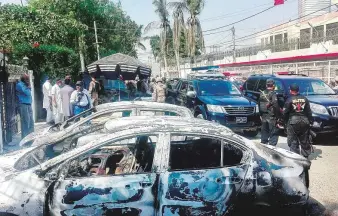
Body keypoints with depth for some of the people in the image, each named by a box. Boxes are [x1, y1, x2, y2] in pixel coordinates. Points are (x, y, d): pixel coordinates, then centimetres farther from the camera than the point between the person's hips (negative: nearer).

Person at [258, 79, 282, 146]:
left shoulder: (262, 93, 8)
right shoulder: (273, 94, -14)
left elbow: (259, 104, 14)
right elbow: (276, 105, -20)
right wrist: (278, 116, -13)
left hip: (264, 117, 7)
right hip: (272, 117, -7)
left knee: (264, 133, 17)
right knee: (273, 134, -1)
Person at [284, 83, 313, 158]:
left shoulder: (289, 100, -6)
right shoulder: (304, 99, 7)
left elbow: (286, 112, -6)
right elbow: (309, 112, 7)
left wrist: (285, 121, 6)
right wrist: (310, 121, 11)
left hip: (293, 121, -4)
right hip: (304, 121, 4)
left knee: (293, 140, 1)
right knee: (304, 140, 15)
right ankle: (305, 155, 24)